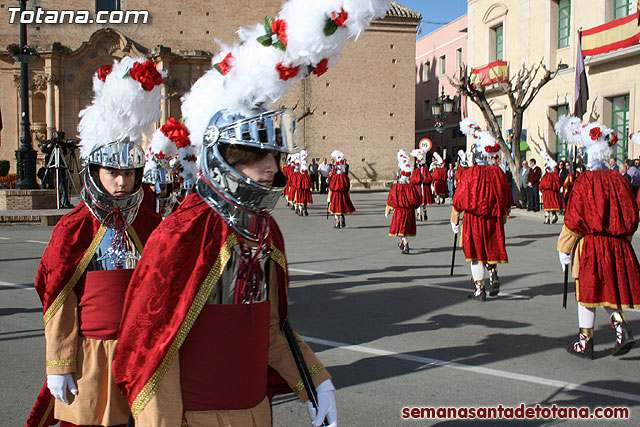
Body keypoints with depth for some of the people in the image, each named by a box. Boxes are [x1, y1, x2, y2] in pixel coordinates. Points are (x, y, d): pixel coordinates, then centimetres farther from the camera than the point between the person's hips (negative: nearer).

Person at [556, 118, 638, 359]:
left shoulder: (585, 181, -12)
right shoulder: (619, 180, 3)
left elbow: (574, 219, -11)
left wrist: (564, 248, -3)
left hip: (590, 245, -5)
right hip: (617, 247, 5)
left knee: (587, 292, 4)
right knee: (608, 290, 18)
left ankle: (585, 343, 12)